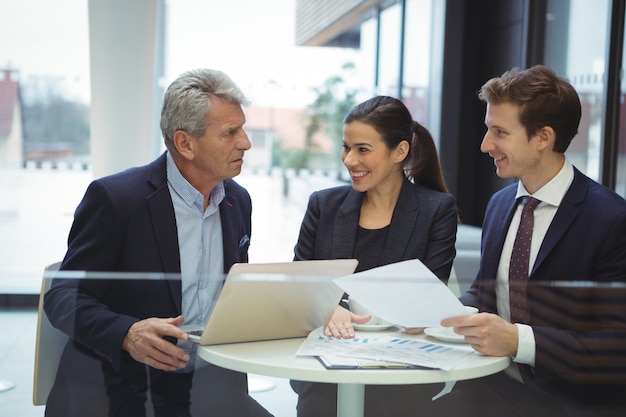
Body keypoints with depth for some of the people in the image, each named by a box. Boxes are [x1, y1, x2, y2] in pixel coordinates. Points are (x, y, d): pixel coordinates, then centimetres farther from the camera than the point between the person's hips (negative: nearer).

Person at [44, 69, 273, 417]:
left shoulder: (238, 201, 9)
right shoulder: (114, 197, -10)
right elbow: (63, 297, -10)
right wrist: (127, 333, -27)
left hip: (207, 384, 5)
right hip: (121, 387, -5)